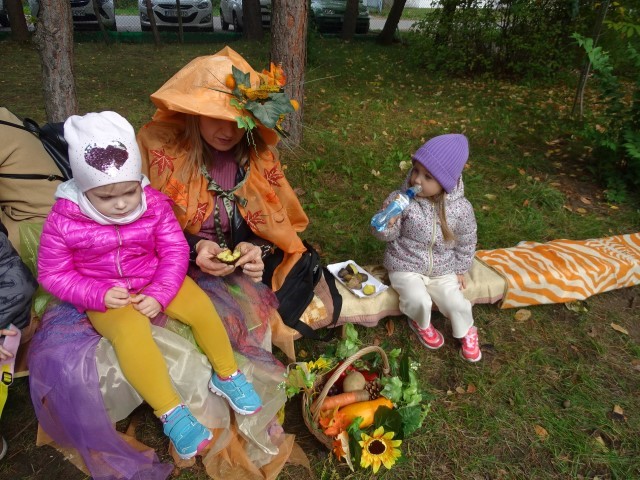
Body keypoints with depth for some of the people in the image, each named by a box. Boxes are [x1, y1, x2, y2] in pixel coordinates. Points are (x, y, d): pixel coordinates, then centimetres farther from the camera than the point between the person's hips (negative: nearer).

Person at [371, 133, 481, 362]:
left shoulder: (461, 208, -13)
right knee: (419, 301, -24)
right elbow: (386, 236, -9)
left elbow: (467, 241, 4)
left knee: (455, 303, -13)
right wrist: (388, 223, -30)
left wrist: (460, 269, 8)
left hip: (442, 269, 2)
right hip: (406, 266, -1)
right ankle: (421, 325, 14)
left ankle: (467, 331, 24)